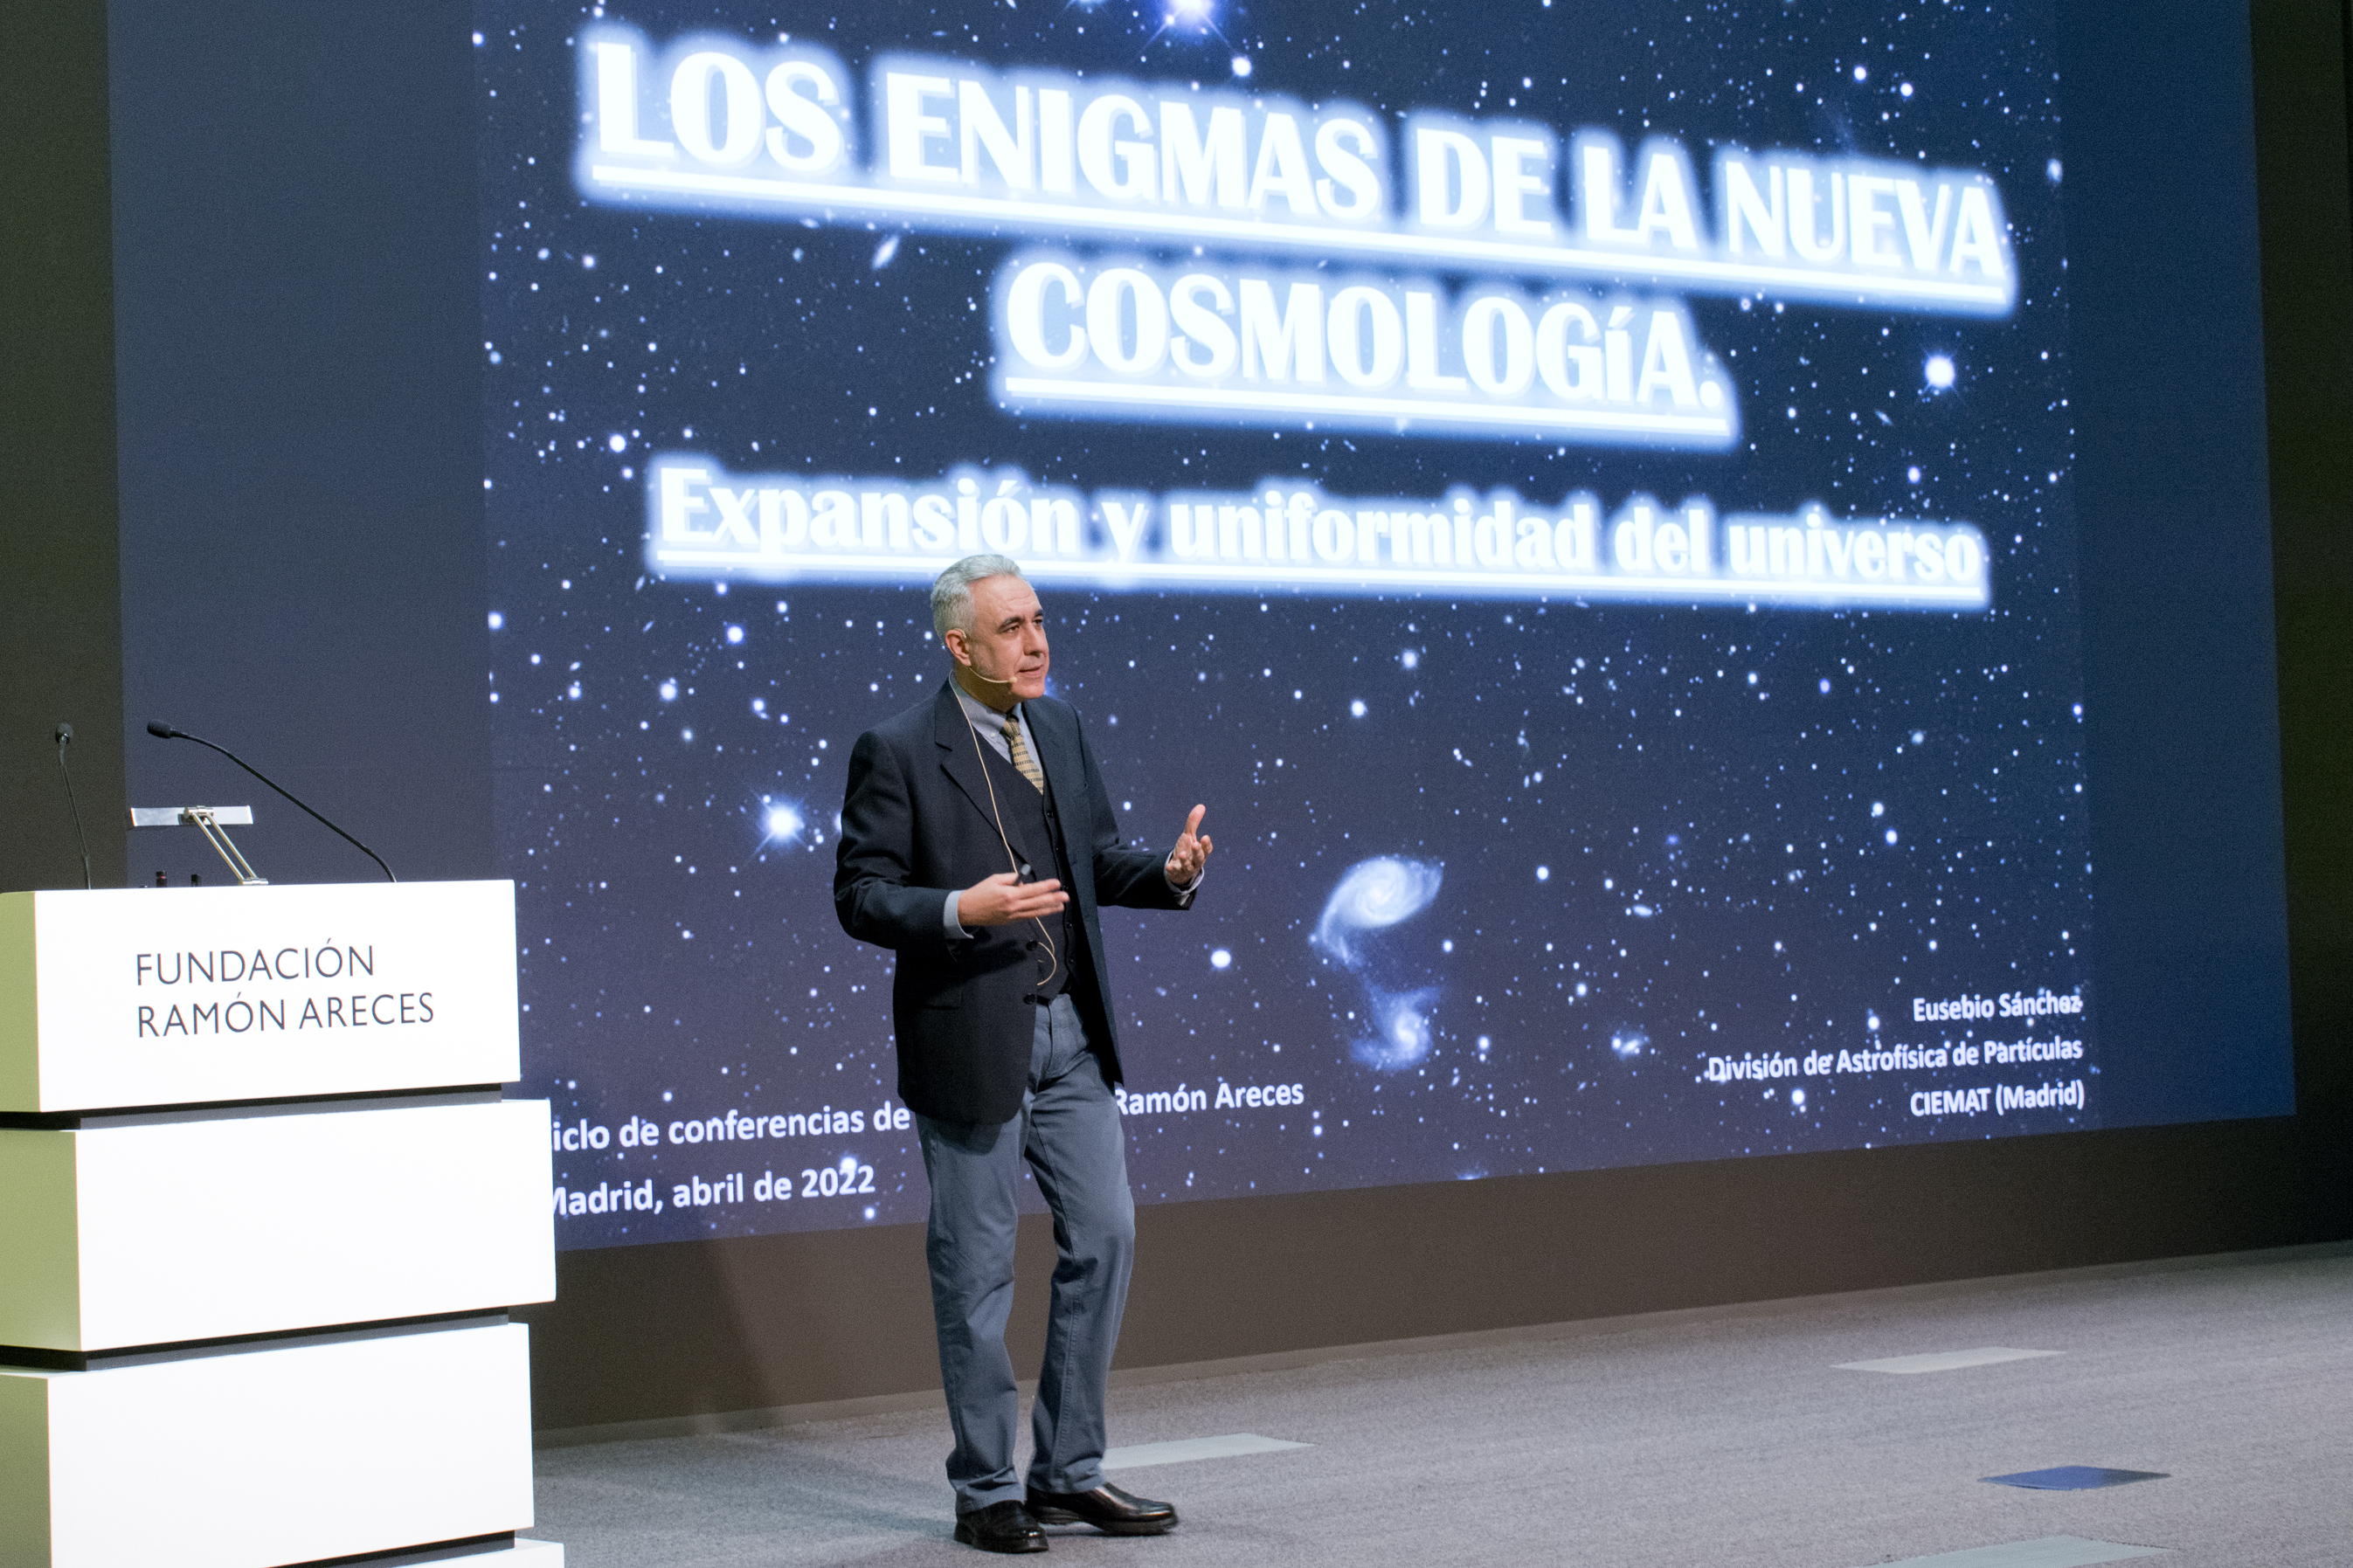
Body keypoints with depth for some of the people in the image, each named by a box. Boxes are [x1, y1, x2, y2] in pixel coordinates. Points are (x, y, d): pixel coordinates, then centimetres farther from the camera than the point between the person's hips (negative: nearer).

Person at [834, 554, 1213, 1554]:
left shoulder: (1059, 729, 9)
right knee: (976, 1268, 2)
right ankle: (986, 1491, 14)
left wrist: (1169, 873, -5)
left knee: (1104, 1237, 6)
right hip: (970, 1042, -6)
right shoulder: (898, 752, -10)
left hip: (1069, 1032, 6)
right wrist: (961, 910, -26)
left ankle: (1068, 1472, 18)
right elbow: (859, 895, -11)